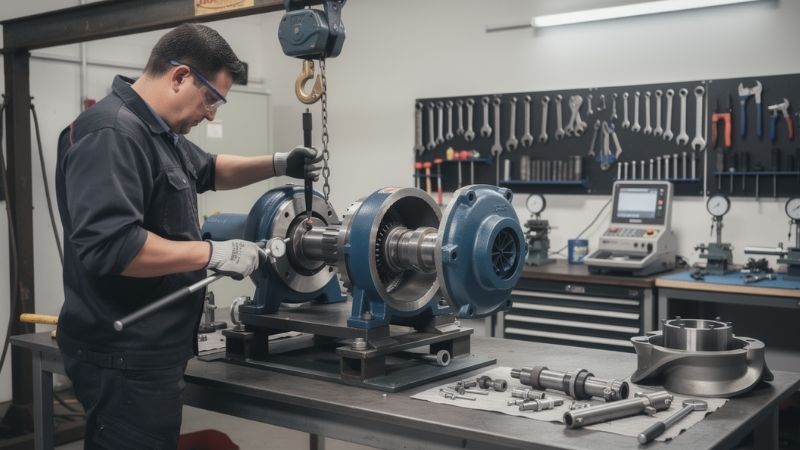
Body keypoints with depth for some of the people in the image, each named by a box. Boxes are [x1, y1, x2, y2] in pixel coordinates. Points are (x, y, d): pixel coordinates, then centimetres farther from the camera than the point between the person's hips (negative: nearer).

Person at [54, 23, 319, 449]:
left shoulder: (157, 130, 12)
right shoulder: (112, 133, -20)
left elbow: (206, 170, 31)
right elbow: (108, 246, -31)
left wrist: (277, 165, 16)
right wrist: (215, 253, -23)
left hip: (147, 349, 10)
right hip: (125, 357, -10)